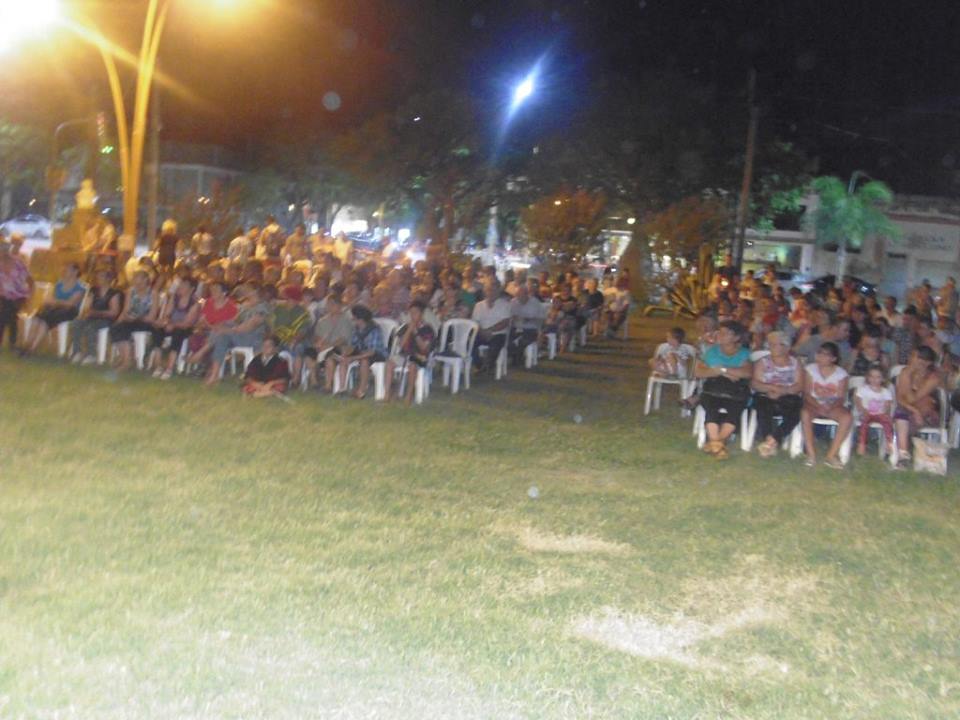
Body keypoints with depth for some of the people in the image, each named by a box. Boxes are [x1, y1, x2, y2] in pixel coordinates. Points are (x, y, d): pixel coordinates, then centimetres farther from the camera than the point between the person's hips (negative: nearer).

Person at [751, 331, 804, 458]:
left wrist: (782, 392, -16)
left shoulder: (795, 363, 17)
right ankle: (772, 443, -35)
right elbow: (755, 384, 3)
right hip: (766, 398, -1)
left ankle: (771, 440, -33)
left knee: (795, 413, -33)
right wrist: (773, 387, -16)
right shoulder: (762, 362, 16)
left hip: (789, 398, 1)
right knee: (763, 409, -36)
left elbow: (799, 386, 3)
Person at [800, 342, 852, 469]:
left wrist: (831, 406, -25)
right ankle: (811, 453, -31)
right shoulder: (810, 369, 0)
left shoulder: (841, 373, 1)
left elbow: (841, 397, -3)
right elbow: (806, 394, -5)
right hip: (813, 404, -1)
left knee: (847, 417, -30)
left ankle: (832, 454, -27)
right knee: (805, 413, -36)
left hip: (833, 406, 1)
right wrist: (818, 406, -23)